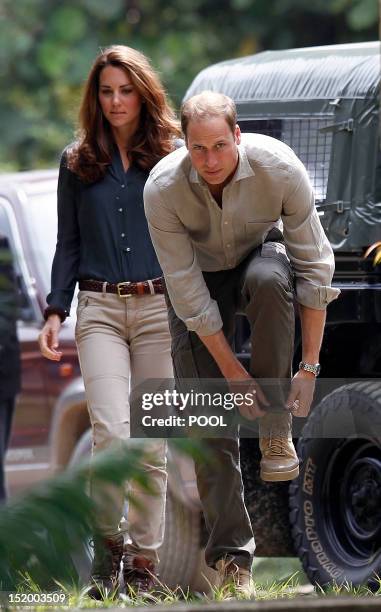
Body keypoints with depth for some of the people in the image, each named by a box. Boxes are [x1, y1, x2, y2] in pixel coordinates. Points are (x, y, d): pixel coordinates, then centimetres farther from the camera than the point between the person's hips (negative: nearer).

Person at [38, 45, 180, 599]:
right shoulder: (77, 163, 12)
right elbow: (69, 243, 15)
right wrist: (55, 312, 4)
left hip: (161, 309, 0)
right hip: (100, 310, 0)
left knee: (152, 441, 0)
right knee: (111, 431, -17)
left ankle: (144, 561, 9)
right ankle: (108, 542, 0)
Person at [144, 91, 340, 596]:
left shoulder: (280, 169, -30)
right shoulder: (163, 189, -30)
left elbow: (315, 268, -23)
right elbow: (189, 294, -24)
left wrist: (309, 367, -24)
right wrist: (233, 374, -24)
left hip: (260, 253, 0)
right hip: (200, 274, 0)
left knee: (269, 278, -38)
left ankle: (276, 427, -23)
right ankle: (231, 556, -2)